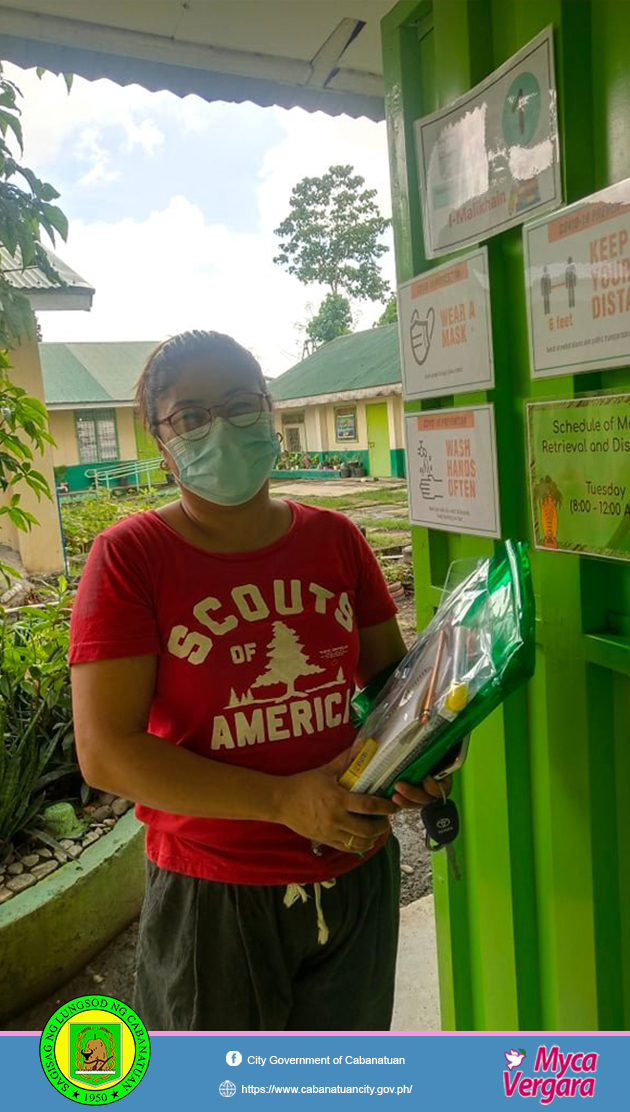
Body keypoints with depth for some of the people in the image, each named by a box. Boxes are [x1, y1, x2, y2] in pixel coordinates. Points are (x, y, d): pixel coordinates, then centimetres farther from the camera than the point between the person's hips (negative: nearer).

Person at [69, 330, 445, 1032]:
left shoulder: (335, 539, -1)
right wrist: (284, 800, -23)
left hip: (358, 874, 4)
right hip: (213, 894, -3)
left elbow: (392, 674, 10)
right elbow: (105, 752, -18)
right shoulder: (130, 557, -13)